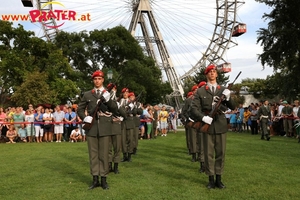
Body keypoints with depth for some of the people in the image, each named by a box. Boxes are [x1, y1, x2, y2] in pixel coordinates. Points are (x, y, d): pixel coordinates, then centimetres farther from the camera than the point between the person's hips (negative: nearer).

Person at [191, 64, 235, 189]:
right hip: (207, 125, -2)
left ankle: (218, 178, 18)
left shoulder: (223, 90, 11)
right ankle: (211, 179, 14)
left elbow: (233, 107, 9)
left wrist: (228, 98, -10)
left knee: (220, 153, 7)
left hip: (221, 125, 2)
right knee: (208, 153, 4)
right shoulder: (200, 91, 4)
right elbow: (194, 108, -1)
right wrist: (203, 117, -18)